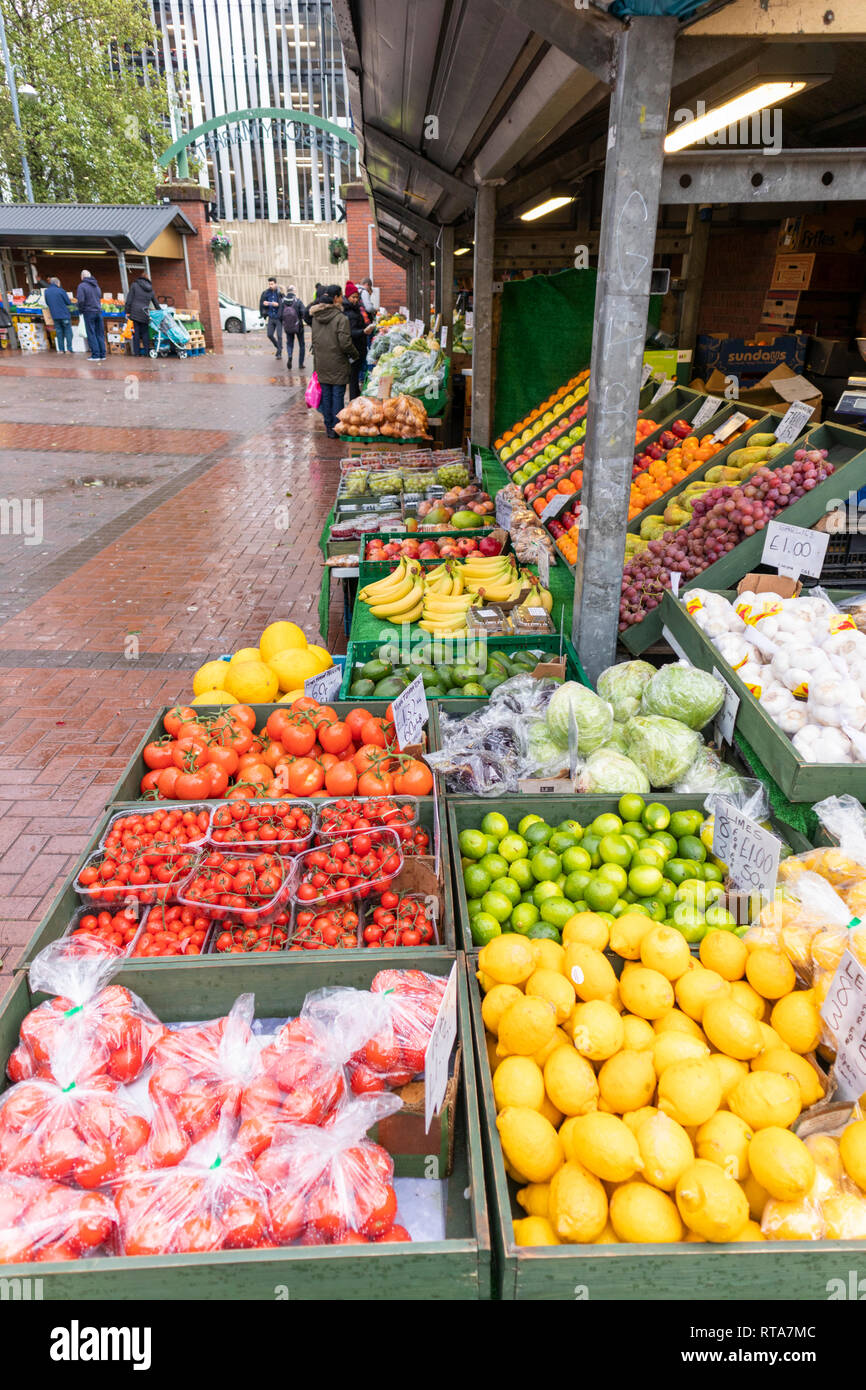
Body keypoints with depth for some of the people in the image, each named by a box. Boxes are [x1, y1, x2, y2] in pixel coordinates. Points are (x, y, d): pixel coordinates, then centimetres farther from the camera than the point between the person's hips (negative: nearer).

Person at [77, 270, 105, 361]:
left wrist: (81, 309, 2)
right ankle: (102, 354, 9)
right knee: (100, 334, 8)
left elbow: (81, 300, -16)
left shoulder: (82, 286, -7)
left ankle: (95, 355, -6)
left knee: (91, 334, -2)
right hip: (98, 311, 5)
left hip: (89, 312, -5)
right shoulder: (96, 286, 12)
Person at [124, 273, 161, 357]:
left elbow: (129, 300, 1)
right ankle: (146, 352, 3)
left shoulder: (134, 285, 7)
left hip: (135, 312, -2)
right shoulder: (151, 290, 16)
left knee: (136, 332, 0)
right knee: (145, 333, 7)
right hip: (145, 313, 2)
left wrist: (127, 311, 3)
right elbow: (156, 304, 24)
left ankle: (137, 352, 1)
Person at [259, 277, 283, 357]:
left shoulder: (280, 293, -11)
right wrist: (264, 303, -9)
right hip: (271, 317, 5)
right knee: (270, 335, 4)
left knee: (279, 336, -5)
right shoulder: (266, 293, 2)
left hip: (278, 317, -5)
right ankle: (278, 347, 28)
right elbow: (261, 303, 12)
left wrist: (278, 304, -26)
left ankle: (279, 352, 5)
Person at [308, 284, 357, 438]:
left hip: (321, 364, 6)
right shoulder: (341, 318, -15)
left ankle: (328, 427, 18)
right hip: (338, 365, -6)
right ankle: (336, 429, 5)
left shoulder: (315, 317, 4)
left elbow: (314, 339, 11)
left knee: (326, 395, 12)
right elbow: (345, 343, -18)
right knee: (338, 396, 2)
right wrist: (354, 354, -2)